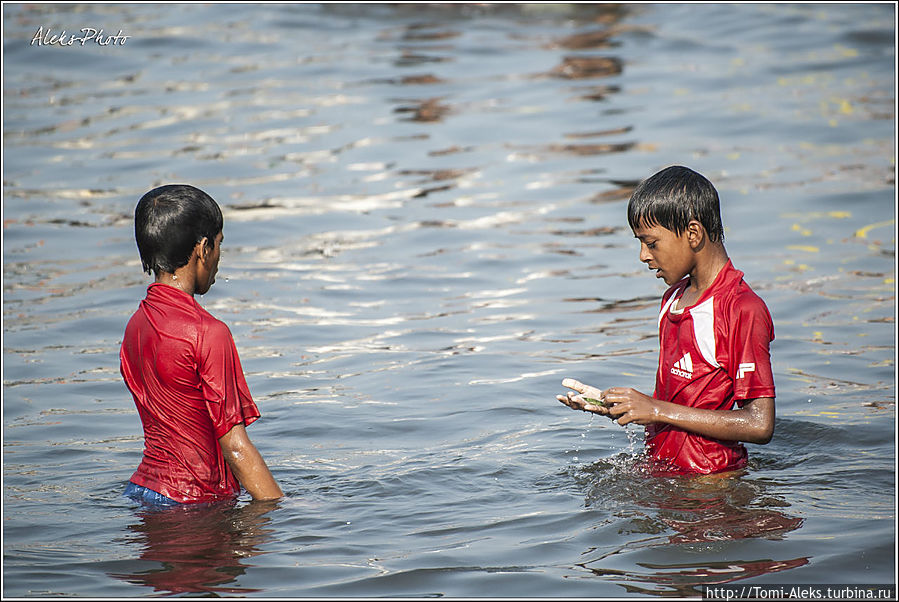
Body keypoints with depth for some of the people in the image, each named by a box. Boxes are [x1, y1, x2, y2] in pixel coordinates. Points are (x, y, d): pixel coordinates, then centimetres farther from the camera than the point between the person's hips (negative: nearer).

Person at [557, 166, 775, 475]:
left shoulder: (743, 310, -13)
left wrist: (658, 410, -15)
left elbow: (760, 425, -19)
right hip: (661, 470, 7)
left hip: (708, 486, -7)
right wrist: (609, 404, 4)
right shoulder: (673, 299, 14)